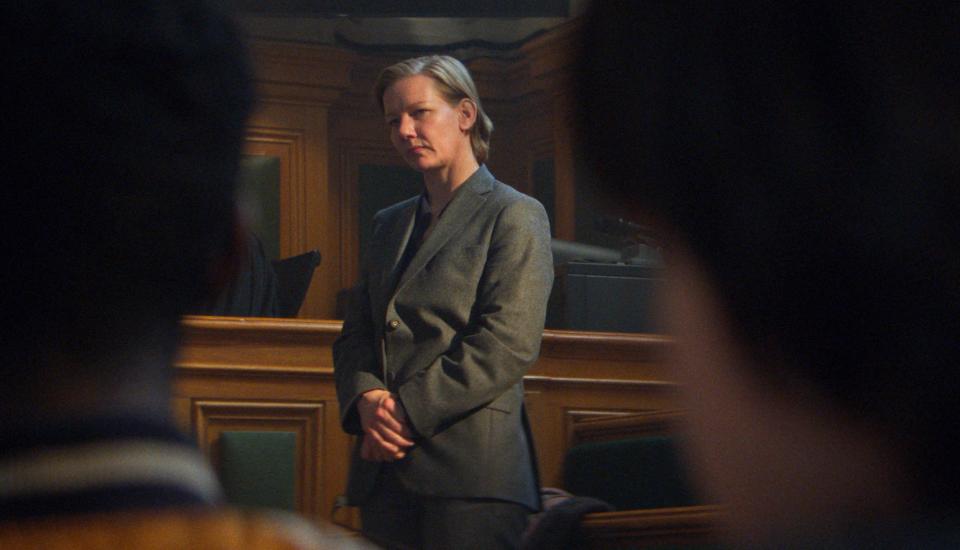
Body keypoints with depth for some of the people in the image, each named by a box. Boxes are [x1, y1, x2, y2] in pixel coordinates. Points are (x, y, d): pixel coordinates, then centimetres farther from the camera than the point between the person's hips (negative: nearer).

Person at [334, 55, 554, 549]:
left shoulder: (514, 216, 0)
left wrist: (408, 411, -15)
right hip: (385, 468, 6)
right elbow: (355, 335, 16)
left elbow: (509, 343, -11)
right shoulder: (390, 224, 21)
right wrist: (367, 401, -6)